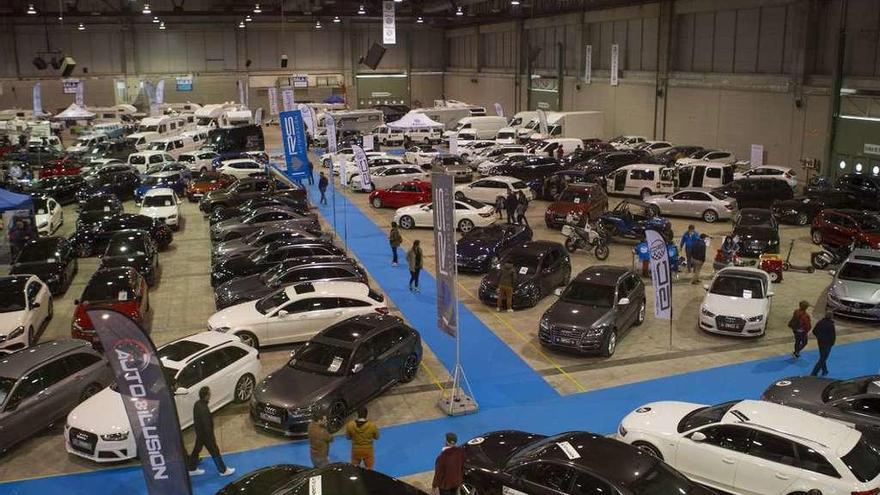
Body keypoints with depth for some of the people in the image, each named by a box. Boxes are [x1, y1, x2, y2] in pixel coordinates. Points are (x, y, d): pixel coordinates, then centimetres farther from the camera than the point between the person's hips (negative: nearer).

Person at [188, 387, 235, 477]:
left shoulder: (197, 404, -7)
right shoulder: (204, 409, -36)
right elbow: (207, 426, -29)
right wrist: (212, 438, -17)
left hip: (199, 432, 9)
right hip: (205, 434, -9)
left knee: (196, 450, 24)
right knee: (215, 452, 8)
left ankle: (192, 469, 41)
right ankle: (223, 470, 24)